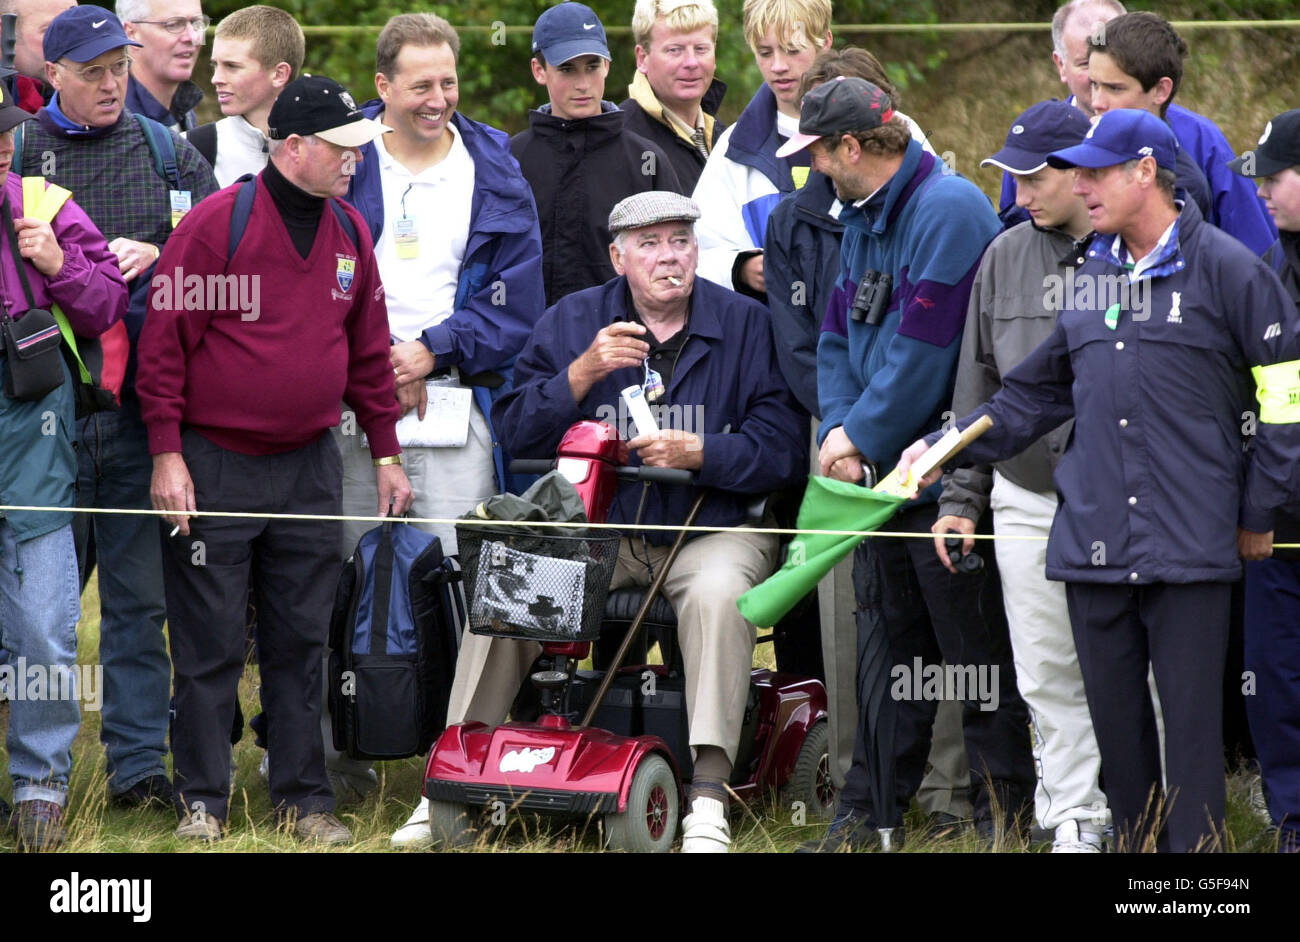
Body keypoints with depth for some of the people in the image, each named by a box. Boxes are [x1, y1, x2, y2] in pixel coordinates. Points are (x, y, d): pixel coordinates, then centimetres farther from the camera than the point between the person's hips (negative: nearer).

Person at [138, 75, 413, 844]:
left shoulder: (350, 233, 8)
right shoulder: (218, 225, -10)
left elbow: (369, 351, 16)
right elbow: (166, 341, -10)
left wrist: (387, 453, 15)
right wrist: (167, 454, -13)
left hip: (309, 469, 5)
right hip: (215, 466, -5)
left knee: (301, 642, 8)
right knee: (211, 644, 0)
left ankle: (305, 796, 14)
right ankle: (204, 800, 7)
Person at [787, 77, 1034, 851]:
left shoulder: (948, 209, -15)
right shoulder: (864, 218, 15)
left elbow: (924, 347, -19)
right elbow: (840, 333, 17)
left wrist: (864, 438, -11)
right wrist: (838, 428, -1)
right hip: (886, 467, 9)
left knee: (977, 650, -2)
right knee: (887, 640, 11)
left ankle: (1001, 813, 4)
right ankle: (873, 811, 16)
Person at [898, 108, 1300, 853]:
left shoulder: (1226, 269, -2)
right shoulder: (1090, 278, 17)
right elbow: (1035, 394, 27)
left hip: (1189, 546, -6)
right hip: (1094, 540, 6)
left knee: (1191, 719, -6)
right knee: (1114, 718, 7)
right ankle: (1136, 847, 17)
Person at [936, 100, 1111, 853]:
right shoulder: (1005, 259, 10)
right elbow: (978, 388, 15)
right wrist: (962, 496, 10)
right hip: (1026, 501, 4)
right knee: (1046, 676, 5)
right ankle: (1074, 819, 12)